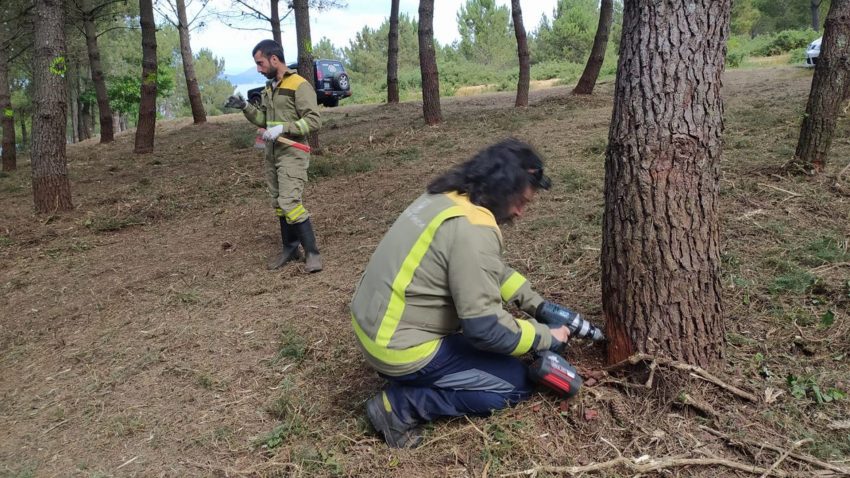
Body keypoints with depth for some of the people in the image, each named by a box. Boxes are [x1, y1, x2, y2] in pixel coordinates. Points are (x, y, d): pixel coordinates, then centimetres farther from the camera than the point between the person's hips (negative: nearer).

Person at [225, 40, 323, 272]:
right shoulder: (269, 88, 13)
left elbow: (314, 121, -19)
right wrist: (245, 107, 5)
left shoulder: (299, 85, -13)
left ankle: (312, 253, -8)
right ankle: (289, 248, 23)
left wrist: (283, 128, -26)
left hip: (292, 154, -9)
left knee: (290, 202, -16)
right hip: (272, 154, 9)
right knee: (278, 203, 11)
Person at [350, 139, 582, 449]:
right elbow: (485, 327, -23)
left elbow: (491, 270, 17)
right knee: (517, 383, 1)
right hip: (401, 349, -9)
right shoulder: (472, 229, -25)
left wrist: (537, 305, 13)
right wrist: (546, 336, -8)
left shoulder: (449, 197, 4)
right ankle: (401, 404, -2)